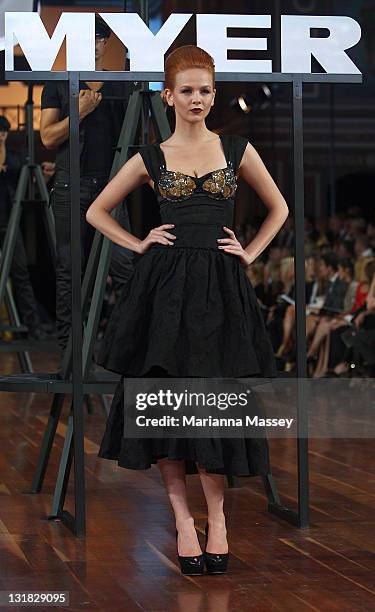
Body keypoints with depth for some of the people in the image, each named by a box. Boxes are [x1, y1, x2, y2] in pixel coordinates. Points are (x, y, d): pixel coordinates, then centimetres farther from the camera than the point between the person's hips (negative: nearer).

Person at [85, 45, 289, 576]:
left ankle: (216, 515, 8)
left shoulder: (238, 151, 7)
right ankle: (182, 516, 6)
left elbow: (279, 208, 19)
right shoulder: (151, 158, 6)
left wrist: (250, 252, 8)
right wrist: (139, 245, 4)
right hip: (165, 286, 0)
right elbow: (96, 211, 14)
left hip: (221, 287, 0)